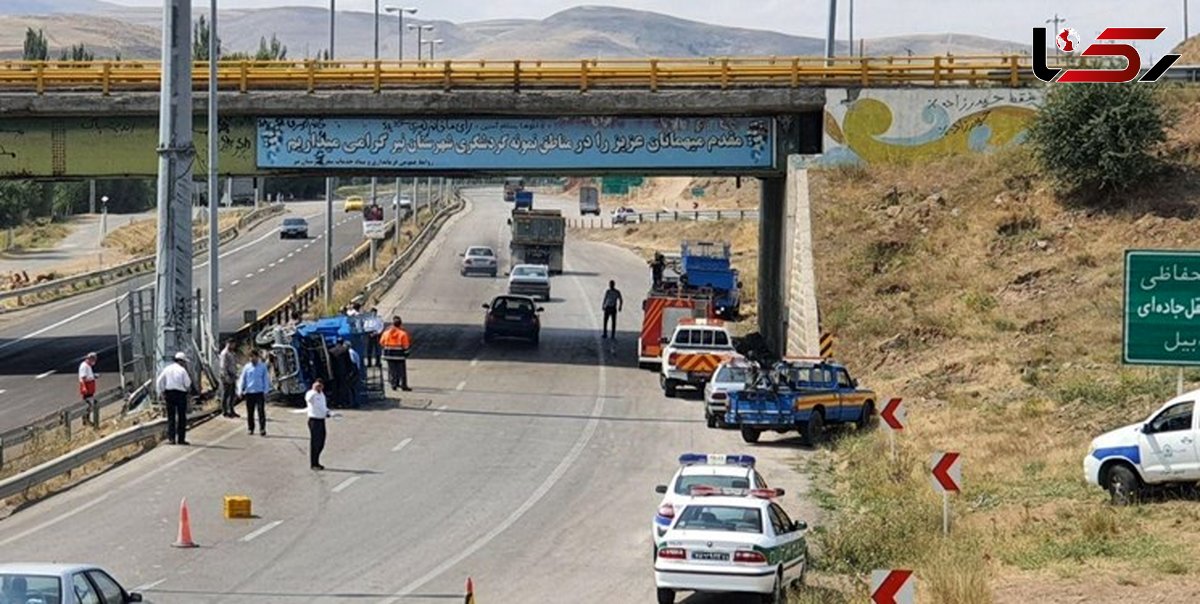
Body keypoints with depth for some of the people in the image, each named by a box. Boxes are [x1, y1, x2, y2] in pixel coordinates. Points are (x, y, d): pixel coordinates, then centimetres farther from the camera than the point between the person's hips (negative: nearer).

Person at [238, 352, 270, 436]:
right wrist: (240, 391, -1)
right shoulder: (247, 367, 5)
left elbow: (265, 380, 6)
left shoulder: (262, 367, 2)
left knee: (261, 411, -7)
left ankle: (262, 429, -7)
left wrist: (265, 391, -1)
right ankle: (251, 429, 15)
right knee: (250, 412, 6)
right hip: (249, 392, 2)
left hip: (259, 392, -2)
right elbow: (242, 379, 8)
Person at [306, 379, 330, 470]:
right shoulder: (311, 394, -13)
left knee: (321, 443, 13)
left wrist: (327, 411, 10)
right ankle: (313, 464, 5)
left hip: (322, 420, 8)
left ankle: (316, 462, 25)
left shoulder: (322, 394, 14)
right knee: (315, 443, -3)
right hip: (314, 420, -8)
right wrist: (314, 390, -51)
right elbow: (308, 398, -38)